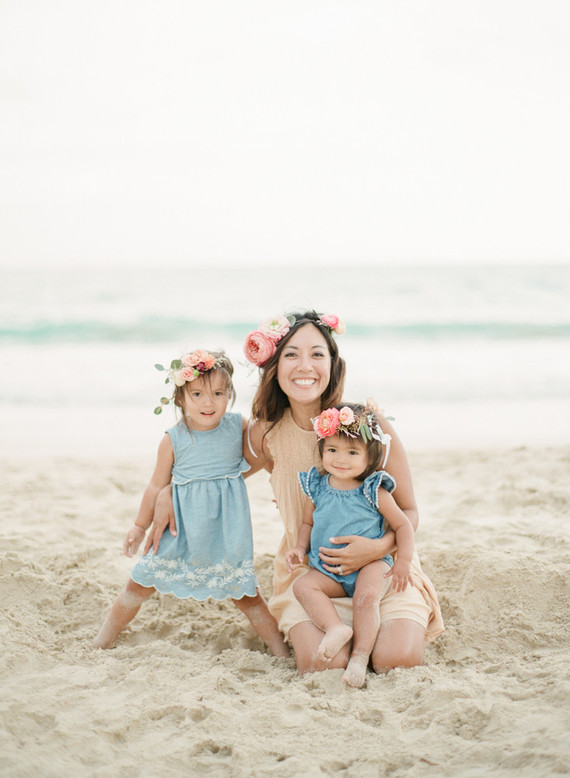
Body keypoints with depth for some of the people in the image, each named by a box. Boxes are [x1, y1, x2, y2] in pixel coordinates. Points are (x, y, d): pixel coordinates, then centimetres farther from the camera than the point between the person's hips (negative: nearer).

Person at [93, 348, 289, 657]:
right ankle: (105, 639, 22)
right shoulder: (173, 440, -7)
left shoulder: (239, 426, -5)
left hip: (226, 528, 0)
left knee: (243, 590, 3)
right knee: (141, 582, 5)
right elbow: (157, 486, 3)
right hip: (181, 526, 0)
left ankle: (280, 648, 17)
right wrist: (140, 526, 9)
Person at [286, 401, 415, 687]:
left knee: (367, 596, -31)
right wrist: (299, 548, -1)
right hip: (328, 571, 4)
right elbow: (308, 523, 18)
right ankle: (335, 627, -30)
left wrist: (403, 561, -10)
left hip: (370, 563, -4)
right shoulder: (316, 488, 4)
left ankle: (360, 655, -24)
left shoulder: (373, 491, -5)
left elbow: (403, 525, 2)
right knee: (303, 586, -21)